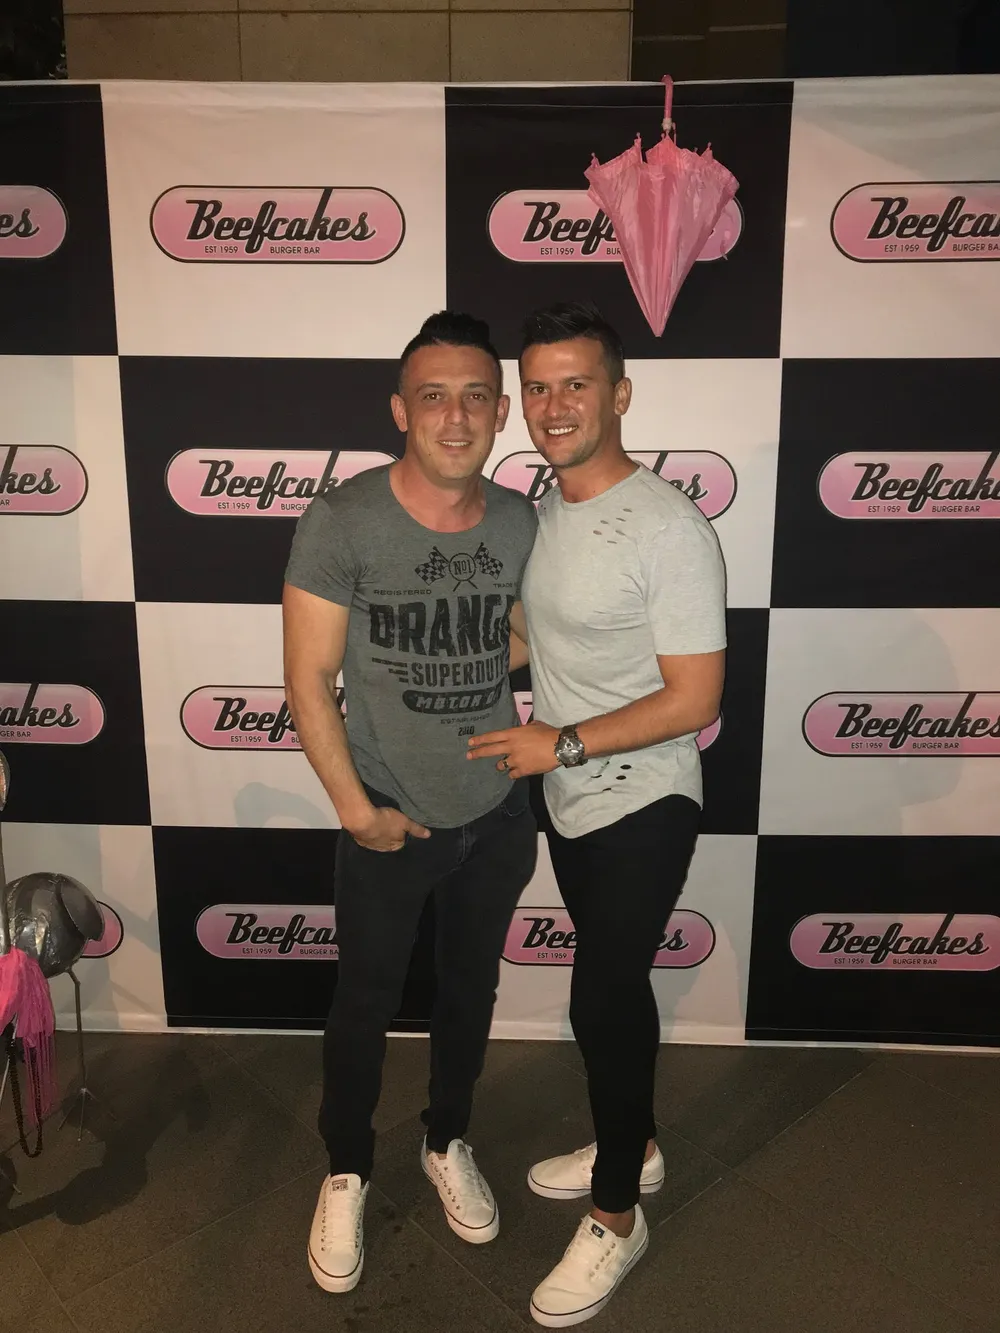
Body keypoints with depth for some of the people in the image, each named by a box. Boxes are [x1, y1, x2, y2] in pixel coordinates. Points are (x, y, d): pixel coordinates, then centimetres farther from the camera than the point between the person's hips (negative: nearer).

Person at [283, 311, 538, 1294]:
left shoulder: (519, 523, -6)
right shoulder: (342, 521, -18)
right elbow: (308, 679, -14)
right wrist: (358, 811, -13)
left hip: (498, 813, 4)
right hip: (389, 817, -3)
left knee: (469, 990, 21)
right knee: (366, 1002, 15)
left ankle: (447, 1143, 48)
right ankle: (346, 1173, 42)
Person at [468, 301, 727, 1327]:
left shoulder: (670, 530, -22)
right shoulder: (538, 513, 2)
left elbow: (694, 700, -21)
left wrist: (565, 743, -20)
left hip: (641, 806, -7)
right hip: (570, 800, 7)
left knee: (602, 999, 2)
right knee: (612, 986, 21)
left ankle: (616, 1215, 25)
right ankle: (634, 1146, 43)